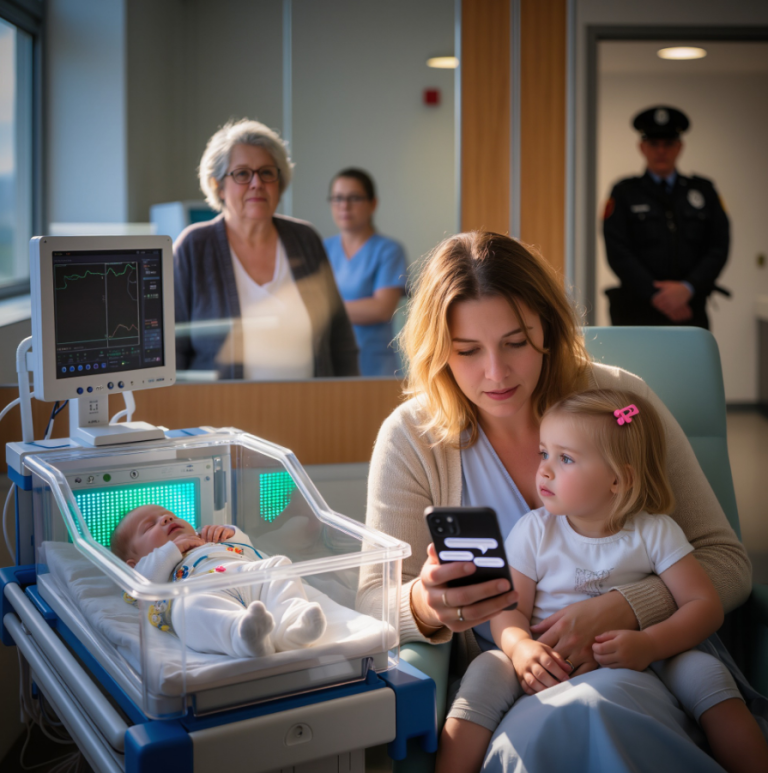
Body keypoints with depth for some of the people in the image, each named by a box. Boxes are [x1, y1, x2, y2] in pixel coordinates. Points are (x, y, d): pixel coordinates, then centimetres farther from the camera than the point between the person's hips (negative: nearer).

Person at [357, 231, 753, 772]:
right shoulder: (411, 439, -2)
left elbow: (726, 561, -1)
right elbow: (374, 601, -2)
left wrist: (620, 610, -20)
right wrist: (423, 606, -28)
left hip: (631, 671, 2)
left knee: (585, 713, -35)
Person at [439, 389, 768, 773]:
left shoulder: (654, 532, -3)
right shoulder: (533, 531, -2)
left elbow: (705, 605, -7)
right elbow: (509, 610, -4)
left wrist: (649, 644, -25)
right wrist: (521, 647, -29)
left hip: (637, 666, 0)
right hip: (550, 666, 0)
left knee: (704, 670, -22)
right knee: (488, 670, -26)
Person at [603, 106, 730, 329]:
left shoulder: (704, 191, 14)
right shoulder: (624, 193, 7)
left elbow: (719, 247, 6)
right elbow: (618, 253, -3)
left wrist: (688, 288, -10)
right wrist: (655, 296, -11)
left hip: (690, 310, 2)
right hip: (637, 313, -2)